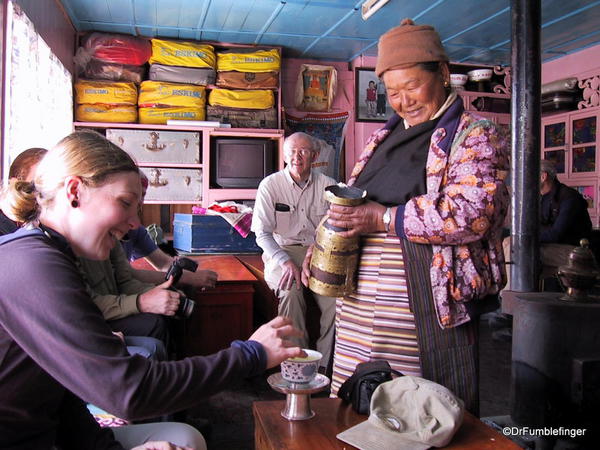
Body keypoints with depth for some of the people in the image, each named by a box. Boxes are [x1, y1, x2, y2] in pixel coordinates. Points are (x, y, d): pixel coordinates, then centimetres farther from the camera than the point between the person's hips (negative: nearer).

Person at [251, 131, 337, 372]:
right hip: (282, 251, -1)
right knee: (290, 289, -32)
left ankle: (324, 363, -11)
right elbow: (262, 234, -5)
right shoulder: (270, 185, 0)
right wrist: (286, 262, -21)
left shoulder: (327, 185, 5)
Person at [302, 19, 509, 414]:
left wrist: (385, 219, -17)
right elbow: (349, 203, 25)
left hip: (431, 312, -6)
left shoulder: (475, 136, -2)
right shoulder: (384, 138, 18)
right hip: (360, 310, 6)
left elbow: (473, 213, -19)